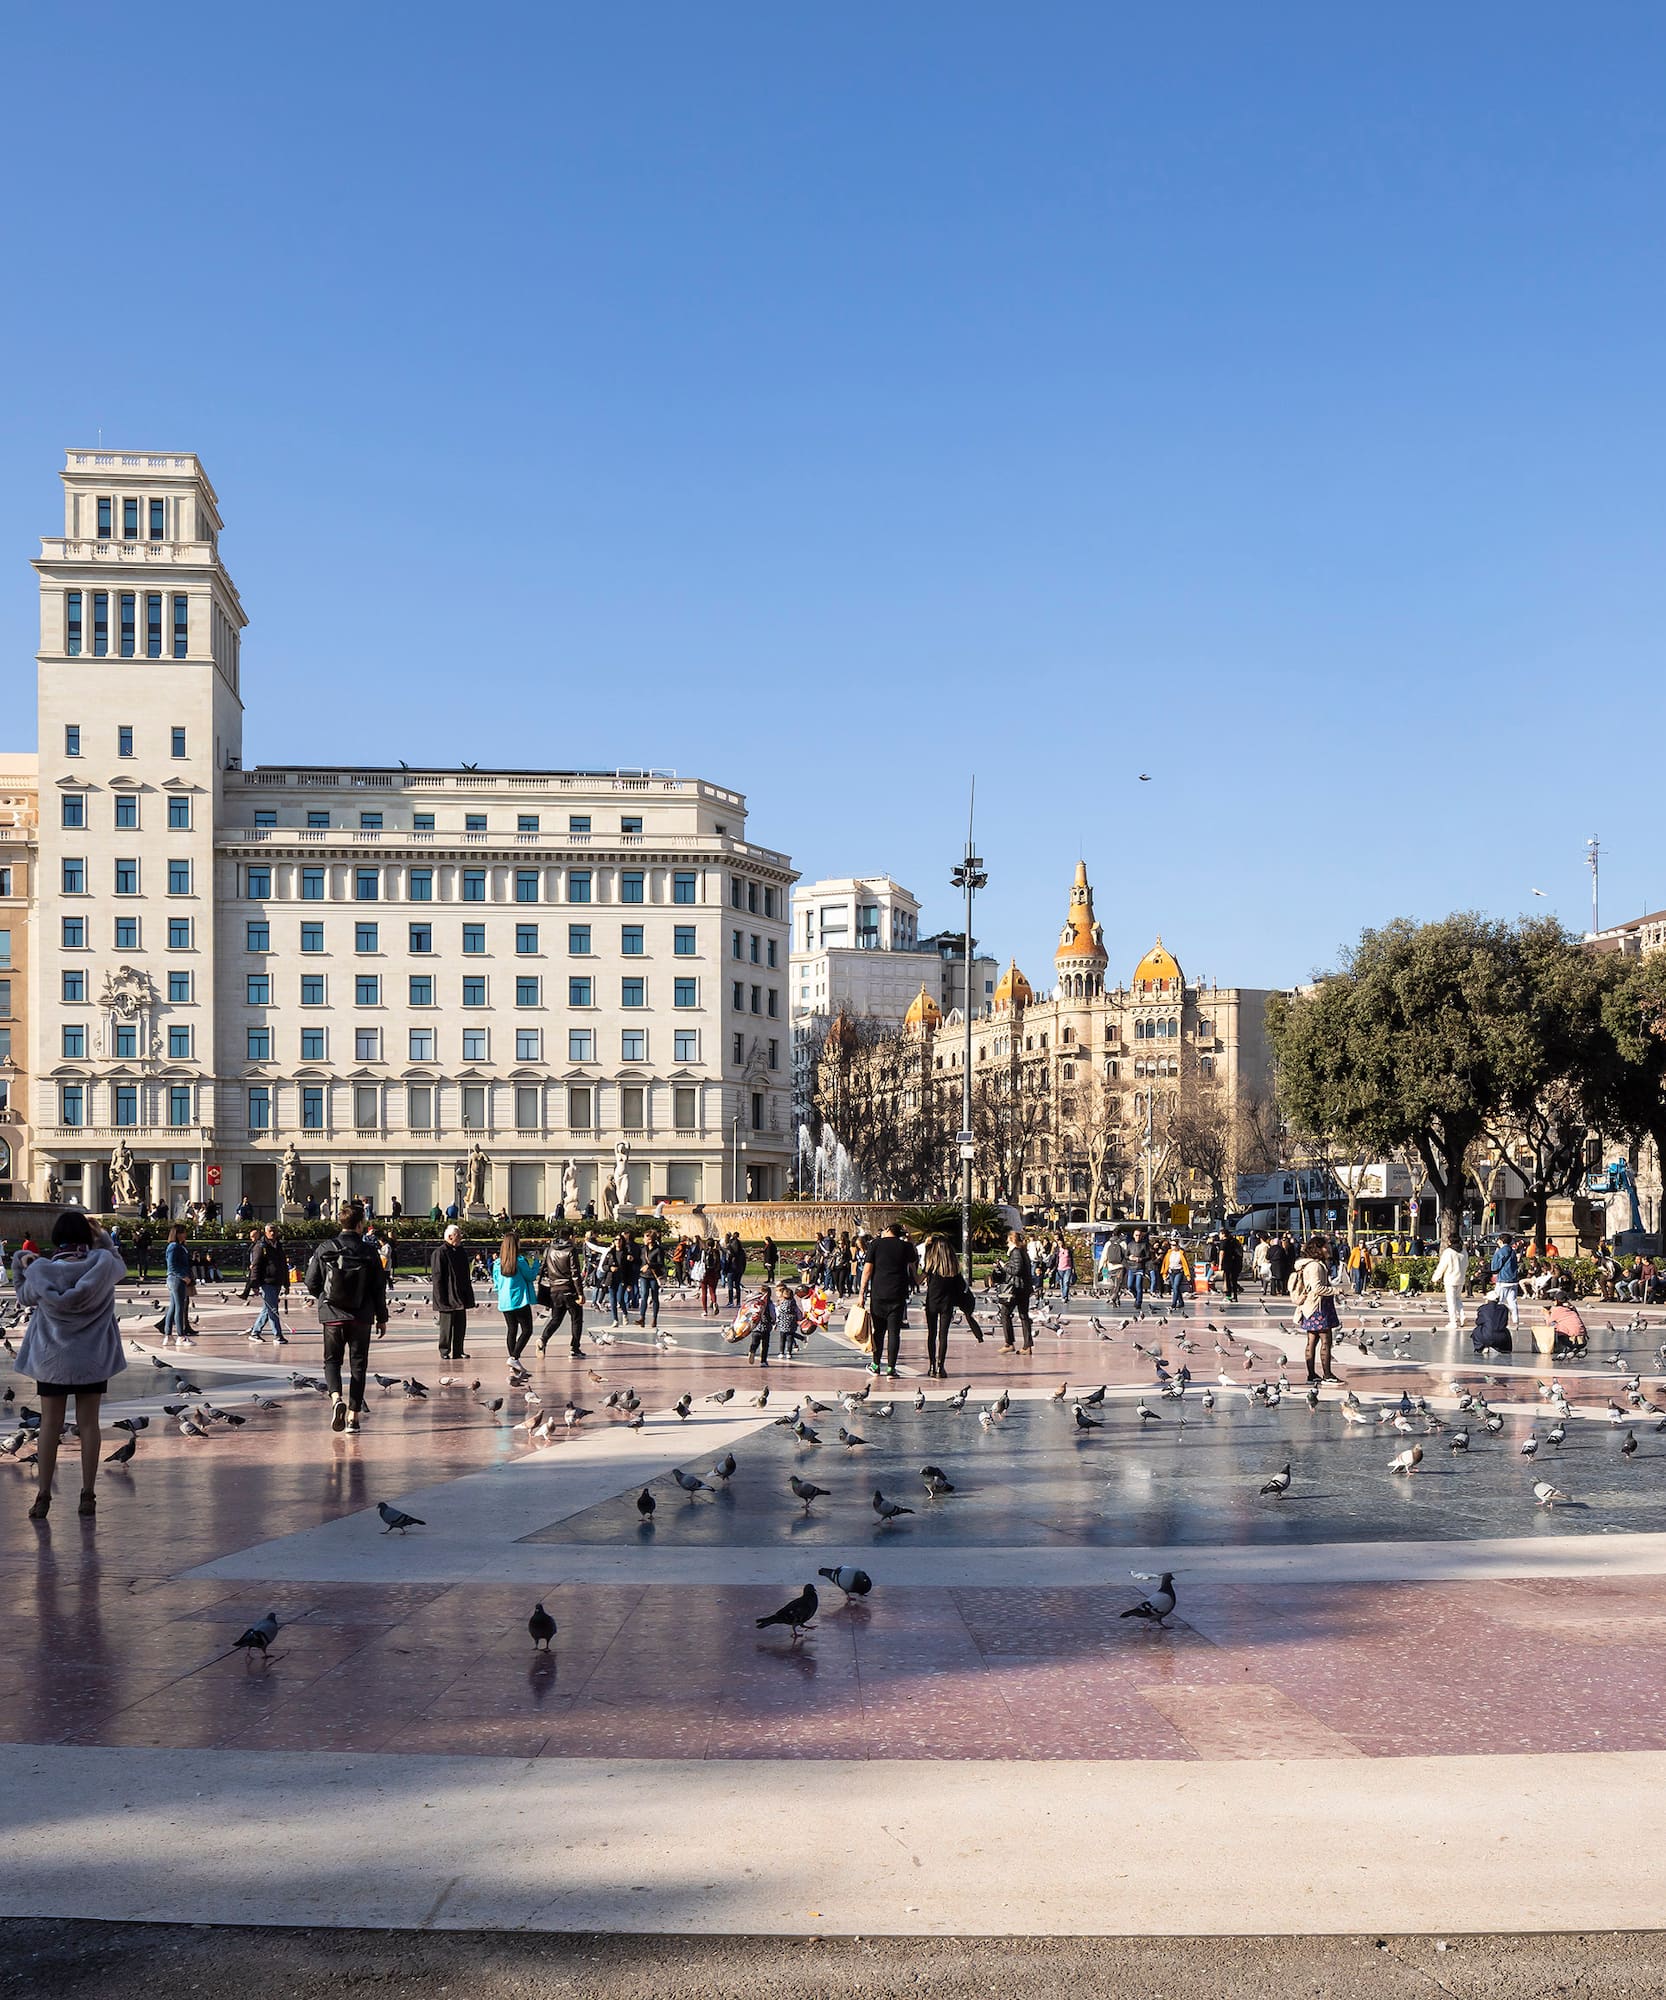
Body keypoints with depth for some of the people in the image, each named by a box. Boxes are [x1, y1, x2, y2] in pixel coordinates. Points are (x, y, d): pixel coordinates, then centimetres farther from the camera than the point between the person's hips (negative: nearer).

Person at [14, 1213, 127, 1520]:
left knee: (50, 1425, 8)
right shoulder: (102, 1265, -12)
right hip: (92, 1359, 0)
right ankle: (88, 1495, 10)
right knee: (88, 1423, 7)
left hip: (51, 1360, 0)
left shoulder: (40, 1271, -11)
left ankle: (43, 1496, 10)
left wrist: (20, 1267, 18)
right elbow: (121, 1267, 12)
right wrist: (103, 1238, 12)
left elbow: (24, 1298, 8)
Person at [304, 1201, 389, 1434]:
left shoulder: (324, 1249, -5)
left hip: (332, 1316, 0)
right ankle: (353, 1416, 7)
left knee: (332, 1360, 15)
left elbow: (311, 1282, -1)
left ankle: (336, 1398, -13)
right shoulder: (369, 1253, -6)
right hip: (361, 1318, 0)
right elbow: (379, 1288, -2)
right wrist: (382, 1317, 10)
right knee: (358, 1364, 9)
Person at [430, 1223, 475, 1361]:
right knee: (446, 1326, 0)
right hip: (447, 1298, -7)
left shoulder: (461, 1252, 12)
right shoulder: (440, 1253, -11)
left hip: (460, 1297, 7)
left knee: (460, 1326, 9)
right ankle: (445, 1352, 8)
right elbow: (437, 1277, -14)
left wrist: (469, 1297, 14)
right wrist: (441, 1299, -18)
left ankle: (458, 1351, 15)